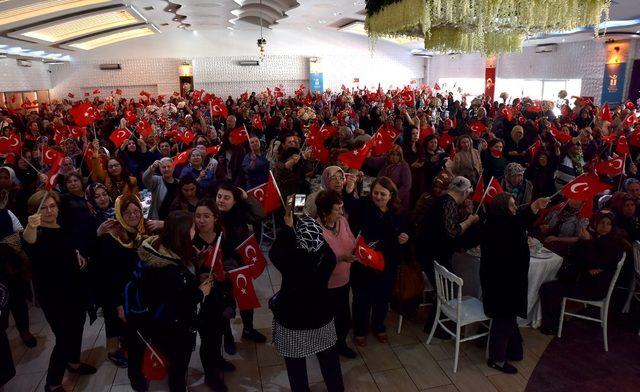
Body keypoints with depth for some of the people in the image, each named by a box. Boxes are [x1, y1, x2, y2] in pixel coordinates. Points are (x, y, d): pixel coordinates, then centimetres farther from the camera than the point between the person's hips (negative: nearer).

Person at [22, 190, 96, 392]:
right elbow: (29, 242, -48)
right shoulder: (38, 233, -22)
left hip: (76, 288, 8)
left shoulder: (64, 226, 1)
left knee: (77, 327, 23)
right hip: (54, 295, -8)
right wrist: (30, 228, -69)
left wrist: (78, 254, 5)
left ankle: (73, 362, 46)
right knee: (64, 338, -4)